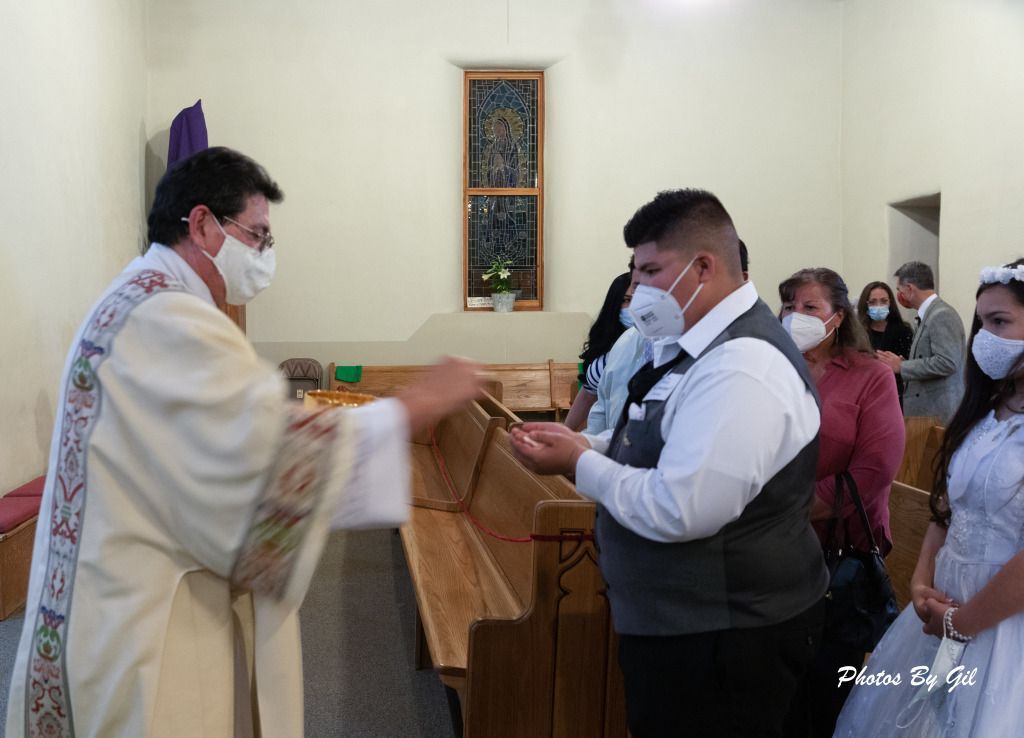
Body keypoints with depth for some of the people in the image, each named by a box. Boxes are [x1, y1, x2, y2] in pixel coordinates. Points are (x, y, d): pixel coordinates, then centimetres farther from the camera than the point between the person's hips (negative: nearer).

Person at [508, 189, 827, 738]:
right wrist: (586, 443, 2)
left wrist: (579, 464, -18)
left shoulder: (741, 367, -27)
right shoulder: (699, 346, 7)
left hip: (724, 639, -10)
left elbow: (677, 510, -31)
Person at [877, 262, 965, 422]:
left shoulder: (942, 315, -13)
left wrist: (901, 366, -15)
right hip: (925, 410, 9)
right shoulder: (929, 314, 15)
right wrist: (903, 363, 6)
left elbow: (946, 362, -22)